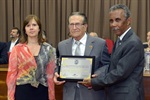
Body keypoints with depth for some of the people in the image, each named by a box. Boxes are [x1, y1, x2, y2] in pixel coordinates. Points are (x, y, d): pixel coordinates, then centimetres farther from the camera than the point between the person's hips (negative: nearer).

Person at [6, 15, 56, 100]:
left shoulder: (48, 49, 4)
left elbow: (50, 73, 4)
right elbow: (12, 73, -1)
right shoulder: (17, 49, 0)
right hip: (23, 91, -1)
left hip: (42, 91, 2)